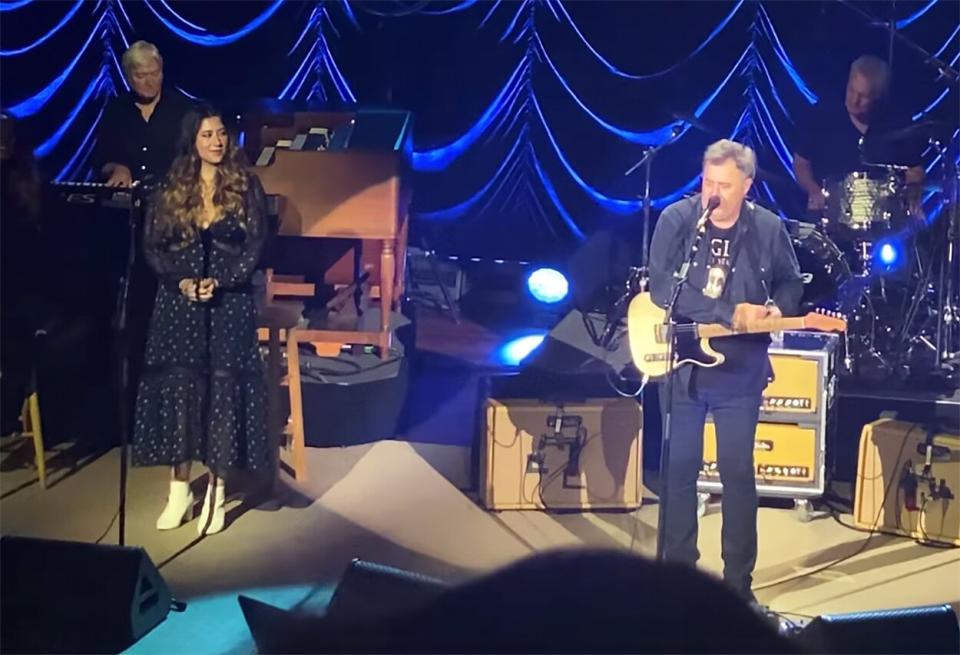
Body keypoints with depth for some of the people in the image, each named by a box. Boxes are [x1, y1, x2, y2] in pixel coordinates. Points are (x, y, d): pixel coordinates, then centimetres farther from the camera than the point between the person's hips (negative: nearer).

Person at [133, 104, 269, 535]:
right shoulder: (170, 189, 5)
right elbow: (152, 245, 4)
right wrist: (180, 280, -12)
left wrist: (221, 282, -15)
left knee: (223, 393, -1)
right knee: (176, 390, 1)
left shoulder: (247, 187, 1)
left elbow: (255, 247, -3)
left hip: (230, 303, -2)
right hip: (178, 302, 2)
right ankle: (179, 491, 12)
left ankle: (215, 494, 9)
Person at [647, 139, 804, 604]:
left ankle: (738, 578, 17)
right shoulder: (676, 219, -9)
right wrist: (730, 314, -23)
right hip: (681, 364, 0)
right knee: (679, 468, 7)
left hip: (740, 371, 1)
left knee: (738, 471, 5)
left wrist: (776, 312, -11)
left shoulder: (768, 228, -3)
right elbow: (660, 288, -19)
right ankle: (678, 567, 22)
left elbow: (791, 283, 12)